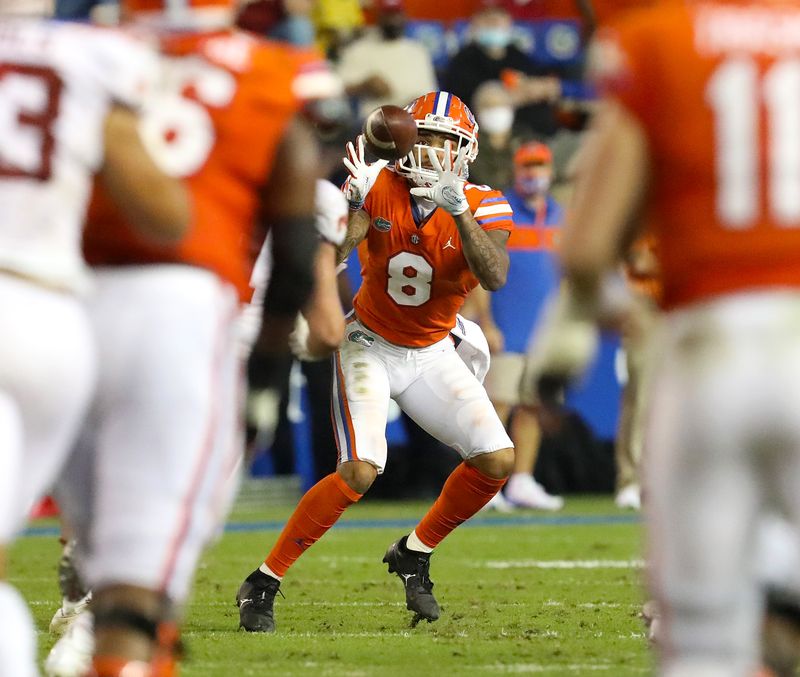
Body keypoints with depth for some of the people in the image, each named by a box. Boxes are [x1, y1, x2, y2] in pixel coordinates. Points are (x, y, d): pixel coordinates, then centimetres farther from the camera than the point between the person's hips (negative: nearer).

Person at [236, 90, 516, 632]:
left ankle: (415, 554, 13)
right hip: (371, 345, -3)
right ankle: (264, 582, -10)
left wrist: (458, 209, -43)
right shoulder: (379, 188, -15)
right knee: (360, 473, -22)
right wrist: (351, 203, -38)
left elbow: (495, 277, -33)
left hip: (432, 356, 3)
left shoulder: (483, 207, -14)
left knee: (498, 461, -10)